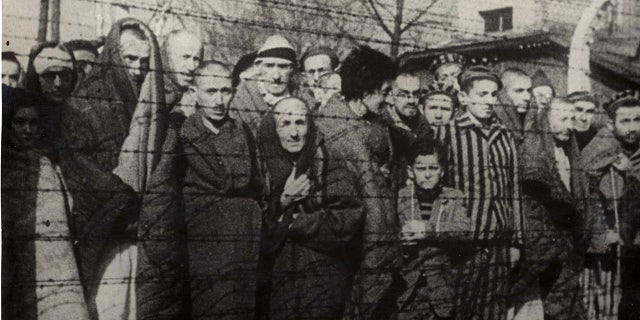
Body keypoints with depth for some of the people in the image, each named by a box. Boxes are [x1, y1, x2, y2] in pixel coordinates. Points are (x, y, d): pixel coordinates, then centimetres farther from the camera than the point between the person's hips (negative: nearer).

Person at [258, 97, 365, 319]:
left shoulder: (330, 165, -4)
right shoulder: (269, 170, 7)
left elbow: (350, 219, -14)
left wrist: (291, 223, -10)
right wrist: (283, 201, -12)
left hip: (324, 277, -3)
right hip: (281, 280, 3)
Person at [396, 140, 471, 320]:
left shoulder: (455, 199, 4)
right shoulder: (399, 198, 4)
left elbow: (465, 230, -12)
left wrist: (428, 229, -23)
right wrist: (399, 239, -22)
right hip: (408, 287, 0)